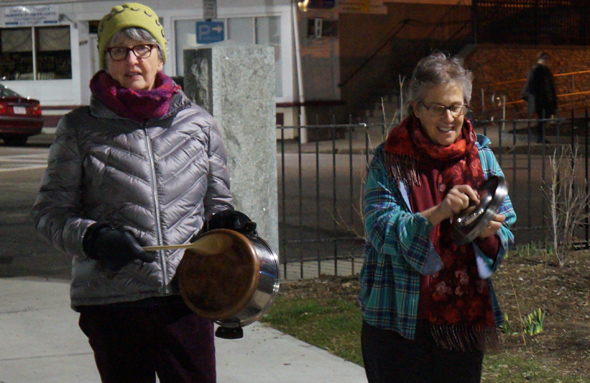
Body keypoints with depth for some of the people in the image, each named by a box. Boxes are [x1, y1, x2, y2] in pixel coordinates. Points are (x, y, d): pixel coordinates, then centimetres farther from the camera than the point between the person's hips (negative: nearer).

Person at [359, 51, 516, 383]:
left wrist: (489, 232, -19)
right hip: (401, 318, -3)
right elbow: (381, 229, -15)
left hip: (464, 317, 3)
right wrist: (437, 214, -29)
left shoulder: (482, 156, 6)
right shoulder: (389, 161, -5)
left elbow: (507, 227, 4)